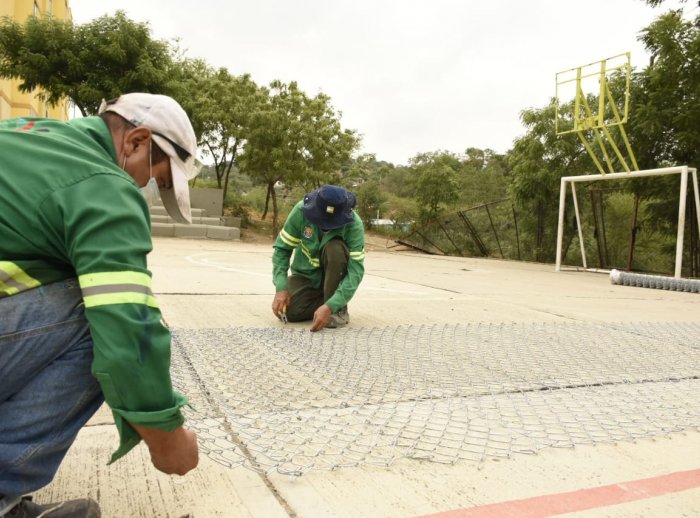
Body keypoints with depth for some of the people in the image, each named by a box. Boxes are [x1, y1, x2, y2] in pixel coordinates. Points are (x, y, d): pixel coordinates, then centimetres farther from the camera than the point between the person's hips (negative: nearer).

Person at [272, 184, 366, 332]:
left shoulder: (354, 225, -28)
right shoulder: (301, 210, -23)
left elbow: (356, 270, -31)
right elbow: (282, 249, -15)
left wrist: (330, 307, -41)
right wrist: (281, 288, -27)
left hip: (335, 275, -1)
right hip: (306, 275, 1)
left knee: (335, 248, -33)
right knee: (285, 311, -23)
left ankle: (338, 309, -16)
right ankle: (320, 300, 7)